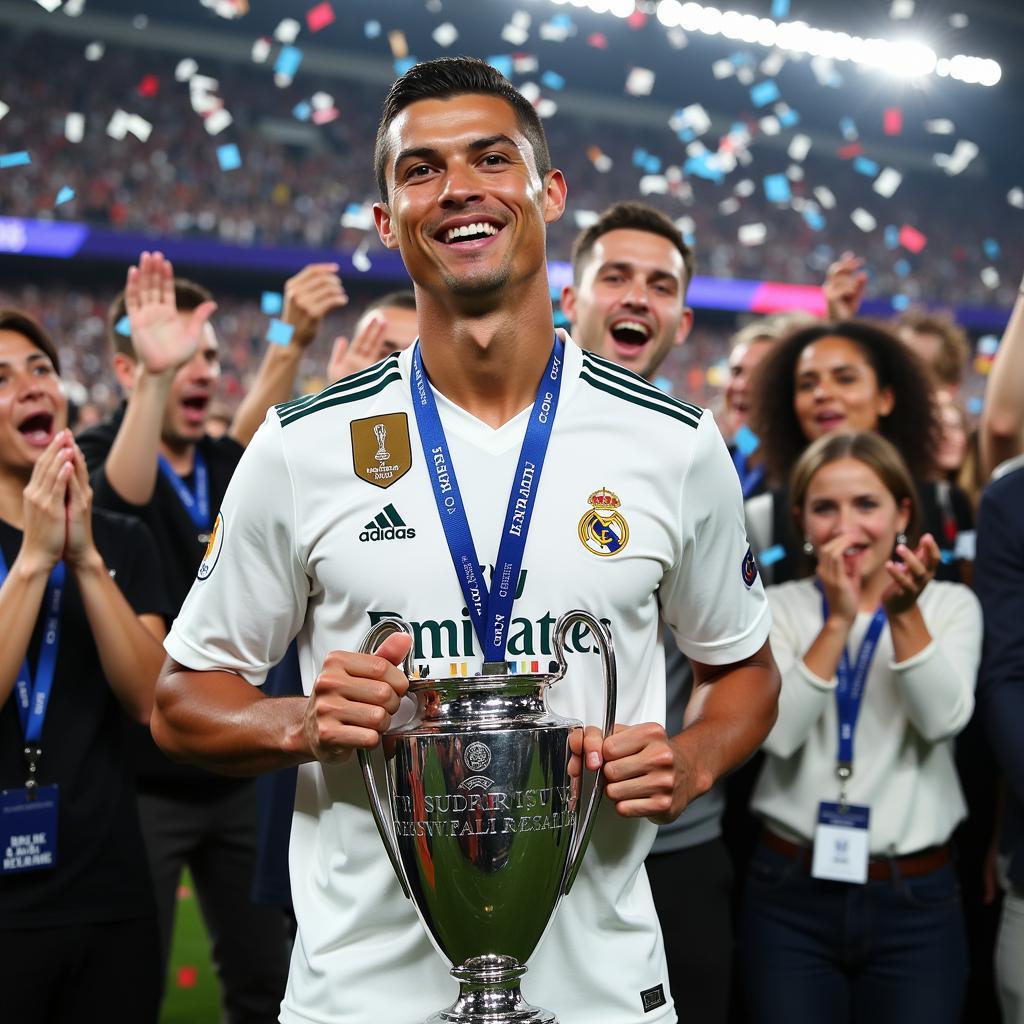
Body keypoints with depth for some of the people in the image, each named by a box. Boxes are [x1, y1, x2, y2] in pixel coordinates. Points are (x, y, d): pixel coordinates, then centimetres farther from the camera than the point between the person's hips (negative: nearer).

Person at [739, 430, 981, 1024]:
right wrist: (838, 621, -21)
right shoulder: (779, 607, 2)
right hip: (792, 895, 0)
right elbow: (775, 732, -13)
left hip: (917, 898, 0)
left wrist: (904, 613, -26)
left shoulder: (951, 605, 2)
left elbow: (943, 719, -14)